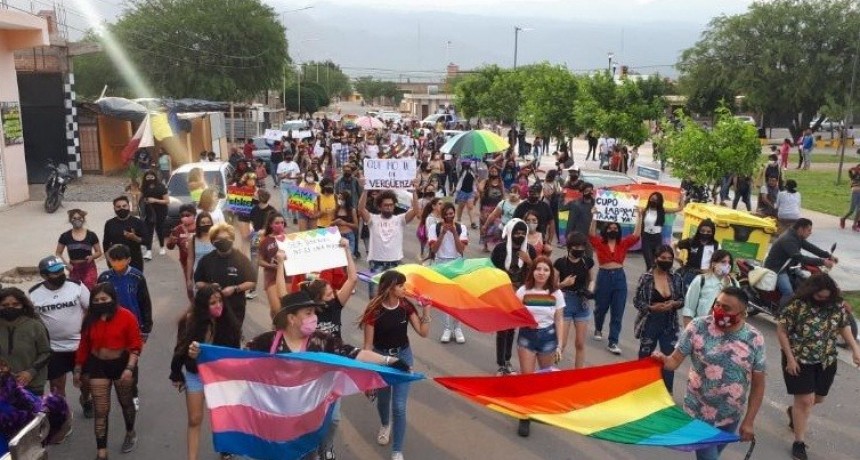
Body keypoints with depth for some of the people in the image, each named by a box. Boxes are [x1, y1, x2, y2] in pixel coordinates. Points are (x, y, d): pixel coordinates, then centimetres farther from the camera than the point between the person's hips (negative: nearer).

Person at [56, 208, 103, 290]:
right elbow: (58, 254, 9)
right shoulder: (65, 236, 0)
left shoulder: (91, 235, -2)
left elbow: (99, 252, 6)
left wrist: (92, 257, -15)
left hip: (89, 268, -2)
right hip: (73, 268, 2)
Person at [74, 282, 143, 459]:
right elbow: (84, 345, 5)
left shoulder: (126, 316, -15)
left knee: (126, 402, 19)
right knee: (101, 410, 1)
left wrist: (130, 368, -22)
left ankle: (130, 434, 45)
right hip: (97, 365, 2)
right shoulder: (90, 318, -4)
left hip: (121, 364, -2)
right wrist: (78, 369, 8)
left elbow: (135, 345, -13)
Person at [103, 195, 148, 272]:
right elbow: (106, 243, 10)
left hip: (135, 261, -2)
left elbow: (146, 241, -8)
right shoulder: (110, 224, 4)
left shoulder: (138, 222, -5)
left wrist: (135, 238, -25)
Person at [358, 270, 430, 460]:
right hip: (380, 356, -1)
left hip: (403, 356, 1)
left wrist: (425, 309, -18)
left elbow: (424, 332, -8)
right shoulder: (374, 310, -19)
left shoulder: (406, 306, -8)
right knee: (383, 399, 21)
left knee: (399, 406, -4)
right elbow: (368, 344, -14)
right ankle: (385, 425, 57)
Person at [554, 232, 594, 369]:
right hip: (565, 303, -3)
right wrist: (563, 284, -24)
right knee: (561, 343, -5)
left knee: (580, 343, 9)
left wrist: (590, 291, -5)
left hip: (582, 304, 3)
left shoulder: (588, 262, -1)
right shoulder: (560, 263, -11)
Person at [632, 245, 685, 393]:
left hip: (669, 325, 2)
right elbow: (637, 301, -8)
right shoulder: (646, 277, -11)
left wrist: (674, 304, -15)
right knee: (645, 358, 13)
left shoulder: (677, 278, -2)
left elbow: (682, 300, 7)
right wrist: (652, 307, -23)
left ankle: (668, 392, 21)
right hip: (650, 324, -2)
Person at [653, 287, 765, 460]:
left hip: (731, 417, 3)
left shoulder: (755, 339, -10)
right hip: (698, 412, -2)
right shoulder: (698, 327, -14)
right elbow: (675, 359, -12)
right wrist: (664, 361, -36)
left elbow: (758, 384, -3)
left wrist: (749, 421, -3)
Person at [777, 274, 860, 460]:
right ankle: (799, 442, 9)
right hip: (799, 360, -5)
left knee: (818, 398, 17)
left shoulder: (836, 305, -4)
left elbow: (843, 326, 10)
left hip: (826, 361, 5)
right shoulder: (796, 305, -18)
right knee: (805, 400, -5)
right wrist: (790, 359, -15)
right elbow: (781, 331, -14)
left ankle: (793, 411, 48)